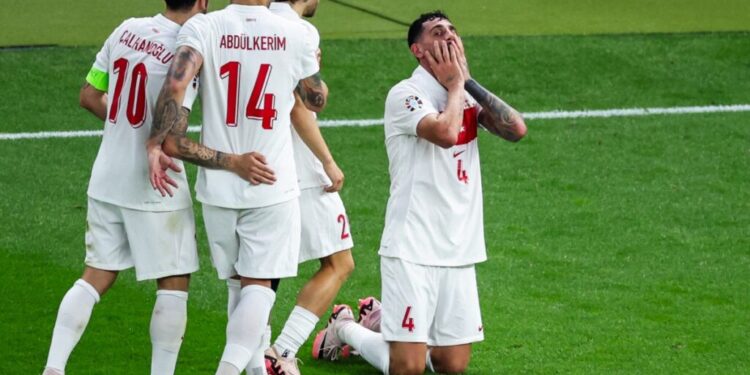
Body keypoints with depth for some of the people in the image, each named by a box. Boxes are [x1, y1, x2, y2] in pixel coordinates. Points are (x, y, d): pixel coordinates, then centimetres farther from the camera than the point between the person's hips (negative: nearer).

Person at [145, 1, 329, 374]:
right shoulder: (294, 34, -3)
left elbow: (176, 83, -25)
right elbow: (316, 100, 14)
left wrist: (158, 141, -15)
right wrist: (311, 66, 34)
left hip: (218, 189, 1)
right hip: (274, 189, -1)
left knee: (239, 282, 17)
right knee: (259, 284, 0)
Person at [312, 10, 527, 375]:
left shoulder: (469, 96, 11)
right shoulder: (406, 94, -8)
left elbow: (516, 129, -5)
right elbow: (445, 132, -27)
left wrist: (469, 82, -3)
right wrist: (455, 85, -9)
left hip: (459, 250, 6)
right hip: (412, 249, -6)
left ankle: (384, 320, 31)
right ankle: (345, 328, 19)